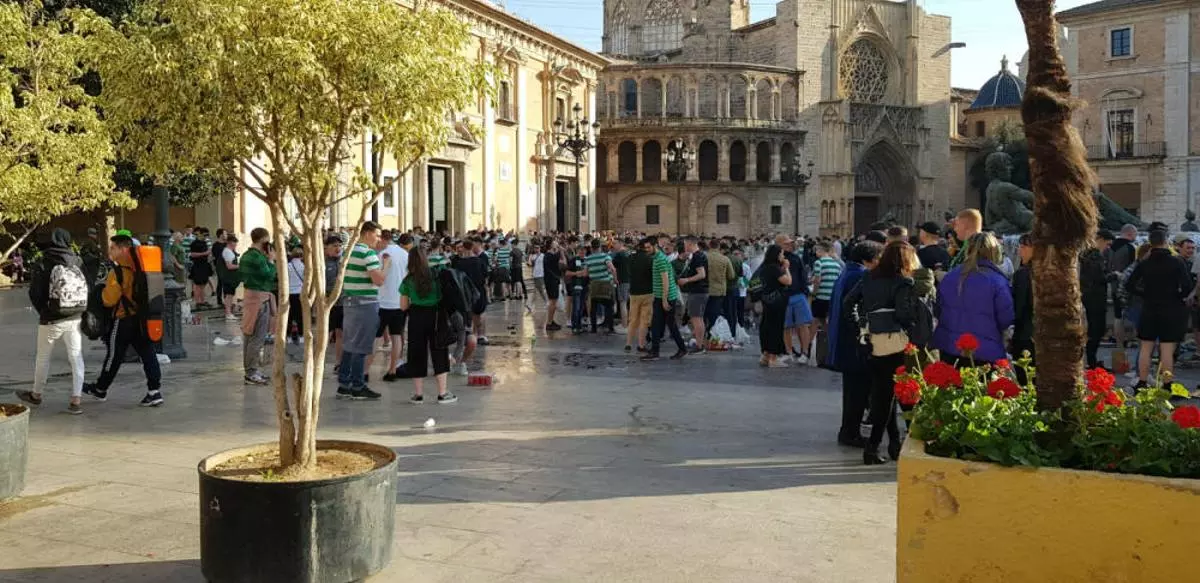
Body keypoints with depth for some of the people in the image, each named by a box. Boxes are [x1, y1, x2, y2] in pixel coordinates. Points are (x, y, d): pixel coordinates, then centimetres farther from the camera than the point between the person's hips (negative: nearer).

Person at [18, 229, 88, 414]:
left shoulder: (42, 265, -9)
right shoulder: (77, 262, -1)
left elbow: (35, 294, -7)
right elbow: (87, 288, 0)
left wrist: (43, 311, 10)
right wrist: (78, 310, 9)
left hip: (51, 320, -2)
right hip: (75, 318, 2)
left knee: (43, 357, 16)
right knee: (76, 358, 5)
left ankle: (36, 394, 33)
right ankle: (76, 401, 1)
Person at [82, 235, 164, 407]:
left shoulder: (118, 271, -17)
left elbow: (109, 299, -17)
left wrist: (103, 289, 1)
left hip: (124, 319, -6)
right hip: (142, 318, 6)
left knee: (114, 356, 9)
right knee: (147, 354, 3)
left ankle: (100, 389, 26)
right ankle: (154, 391, -2)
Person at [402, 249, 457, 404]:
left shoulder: (408, 281, -3)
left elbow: (403, 306, 0)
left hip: (417, 317, 0)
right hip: (437, 316, 0)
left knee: (417, 355, 8)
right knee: (439, 353, 8)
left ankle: (418, 394, 11)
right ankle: (442, 394, 8)